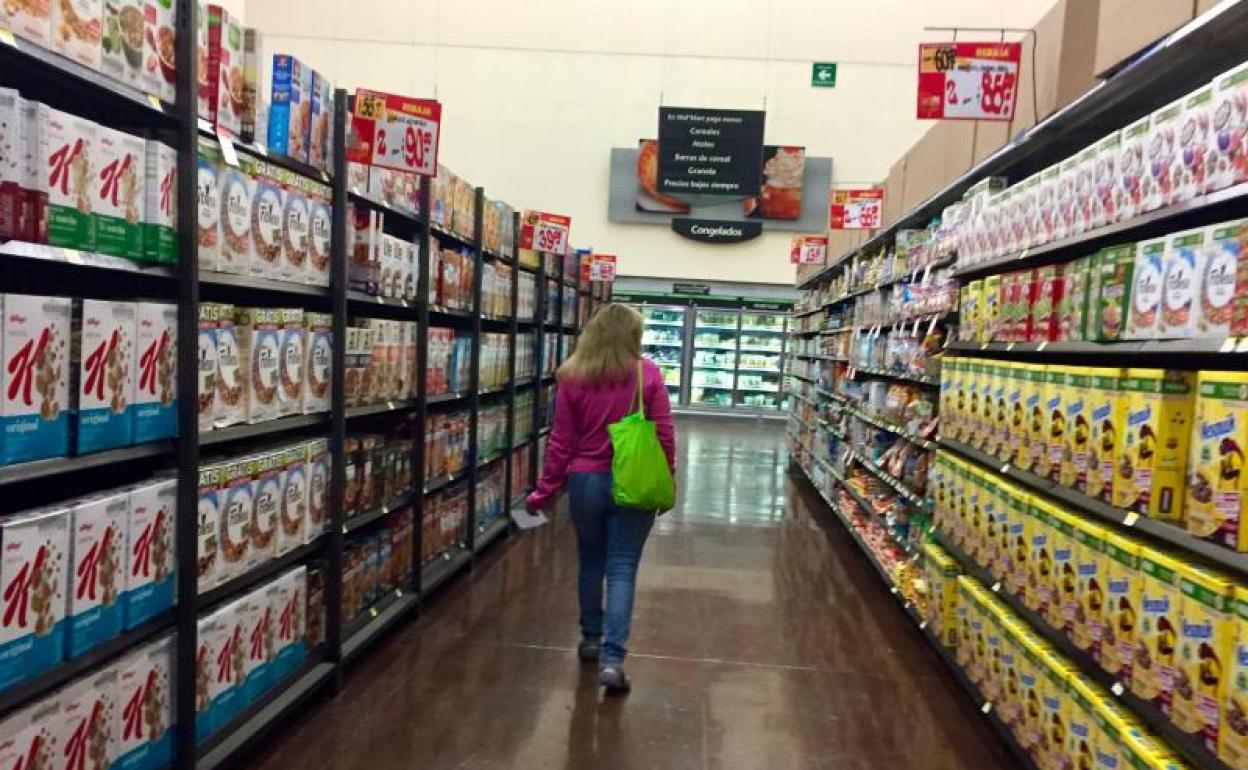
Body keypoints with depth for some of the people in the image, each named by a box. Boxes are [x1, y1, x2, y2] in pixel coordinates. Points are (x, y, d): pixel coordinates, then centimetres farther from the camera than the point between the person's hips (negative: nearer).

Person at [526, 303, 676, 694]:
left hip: (585, 482, 2)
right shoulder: (648, 374, -6)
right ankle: (612, 659, -3)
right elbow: (665, 434, -4)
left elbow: (561, 440, -2)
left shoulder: (573, 377, -4)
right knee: (622, 567, 3)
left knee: (591, 562, 19)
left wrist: (545, 491, 6)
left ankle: (590, 639, 33)